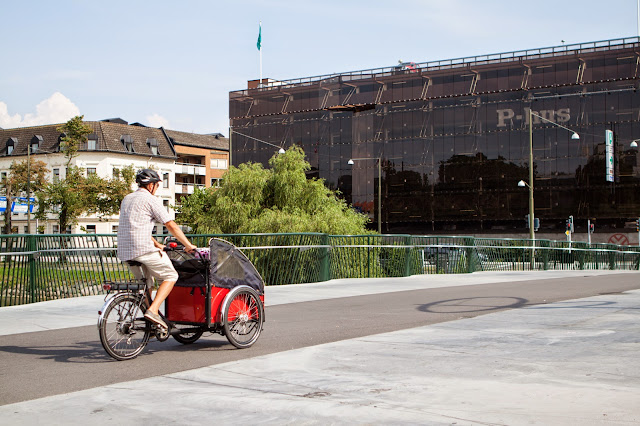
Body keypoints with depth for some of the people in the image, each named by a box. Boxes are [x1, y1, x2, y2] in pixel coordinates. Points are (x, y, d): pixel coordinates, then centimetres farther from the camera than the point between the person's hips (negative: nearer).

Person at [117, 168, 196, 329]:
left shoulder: (127, 199, 22)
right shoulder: (150, 199, -3)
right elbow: (171, 226, -4)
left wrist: (156, 244, 34)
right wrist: (188, 245, 3)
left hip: (124, 252, 8)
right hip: (143, 249, -8)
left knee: (145, 281, 23)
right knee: (170, 276, 4)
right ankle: (153, 310, -11)